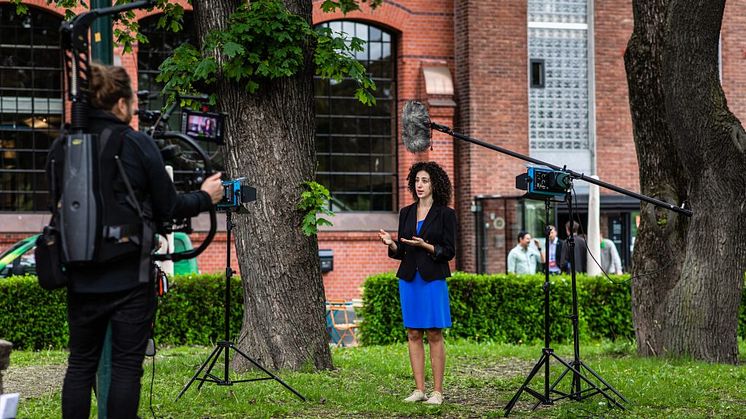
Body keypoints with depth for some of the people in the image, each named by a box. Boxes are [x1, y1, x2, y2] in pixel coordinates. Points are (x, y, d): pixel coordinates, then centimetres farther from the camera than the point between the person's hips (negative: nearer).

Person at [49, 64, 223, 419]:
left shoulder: (61, 148, 1)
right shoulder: (138, 144, -10)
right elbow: (167, 208, -3)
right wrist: (204, 197, 15)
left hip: (81, 277, 4)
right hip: (130, 276, -4)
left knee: (80, 362, 13)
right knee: (126, 365, 4)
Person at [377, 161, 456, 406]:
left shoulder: (445, 214, -2)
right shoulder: (406, 213, 11)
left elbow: (449, 252, -5)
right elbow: (401, 252, 13)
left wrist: (425, 246, -19)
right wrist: (391, 244, -7)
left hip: (433, 279, -4)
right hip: (409, 278, 5)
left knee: (434, 333, -3)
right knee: (413, 334, 4)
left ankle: (437, 391, 2)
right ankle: (419, 389, 9)